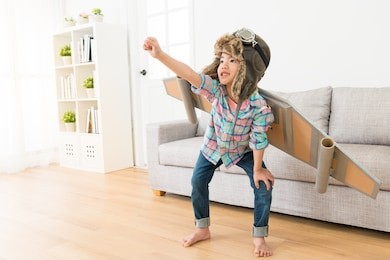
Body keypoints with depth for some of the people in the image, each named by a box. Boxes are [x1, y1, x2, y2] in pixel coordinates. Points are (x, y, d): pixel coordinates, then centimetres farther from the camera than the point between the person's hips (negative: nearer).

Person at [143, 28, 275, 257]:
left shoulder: (258, 104, -33)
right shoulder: (215, 89, -29)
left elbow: (259, 139, -23)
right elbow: (189, 74, -45)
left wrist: (257, 169, -15)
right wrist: (160, 55, -60)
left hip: (243, 150, -2)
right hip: (213, 146, 2)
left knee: (264, 185, -12)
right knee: (198, 182, 3)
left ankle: (259, 237, 8)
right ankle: (202, 229, 25)